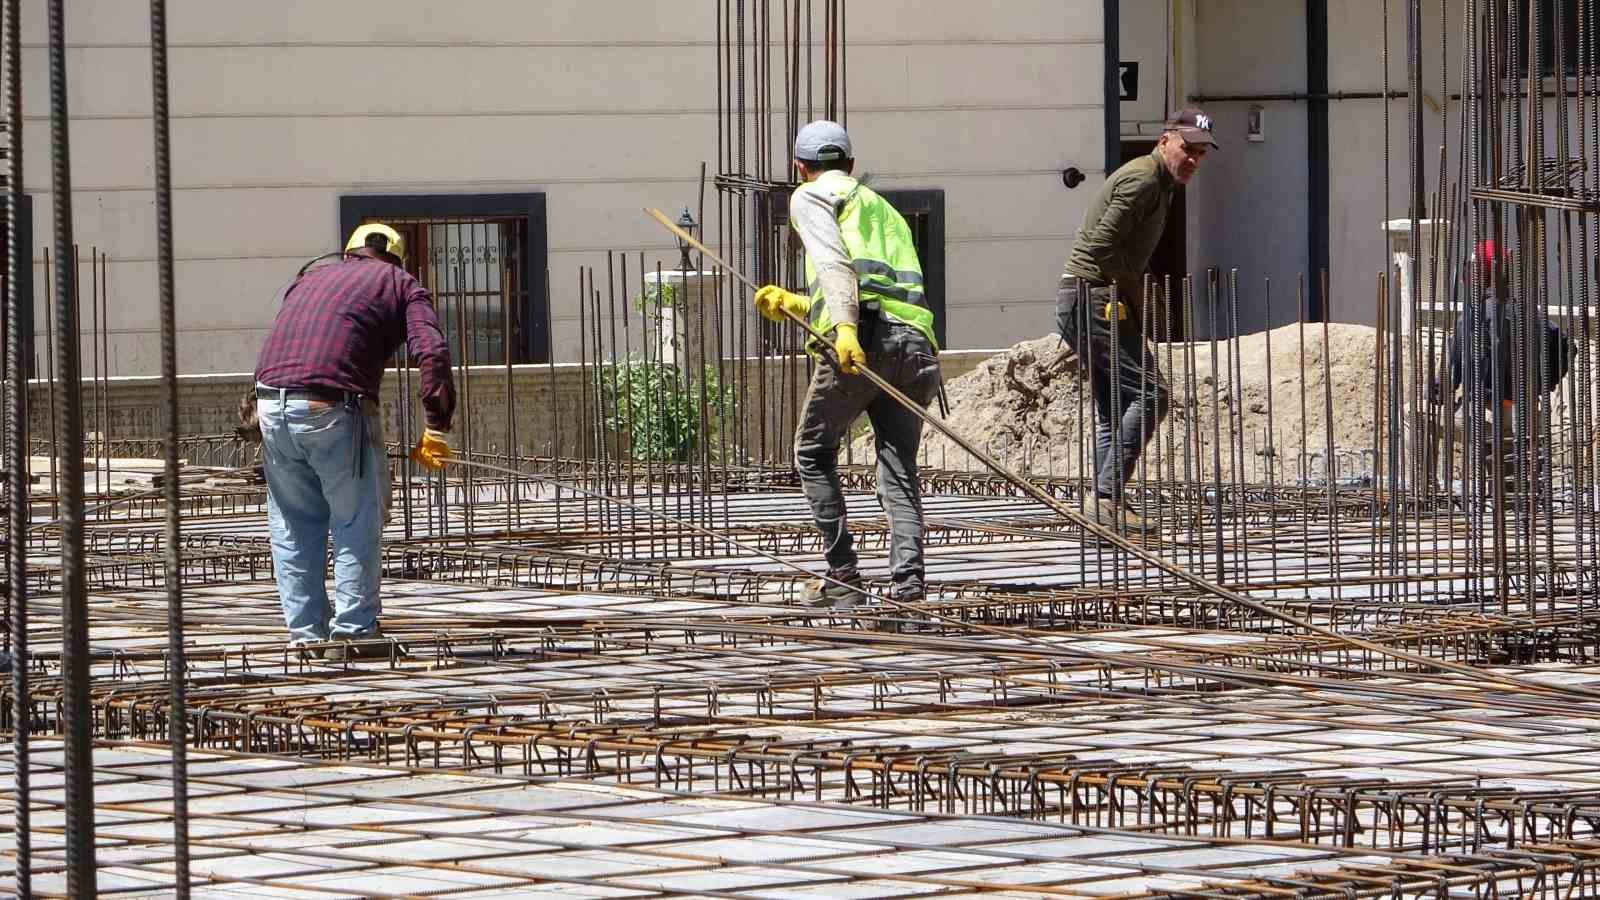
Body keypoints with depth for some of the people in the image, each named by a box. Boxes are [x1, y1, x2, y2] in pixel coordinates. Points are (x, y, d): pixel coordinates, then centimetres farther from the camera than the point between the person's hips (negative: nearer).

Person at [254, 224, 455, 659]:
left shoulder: (309, 279, 30)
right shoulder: (401, 284, 15)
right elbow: (432, 353, -1)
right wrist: (436, 429, -1)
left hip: (271, 406, 5)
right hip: (333, 409, -5)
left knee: (294, 525, 17)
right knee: (357, 523, 9)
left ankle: (306, 632, 19)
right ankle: (353, 631, 7)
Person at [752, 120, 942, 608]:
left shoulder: (810, 198, 12)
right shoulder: (883, 209, 36)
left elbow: (835, 263, -8)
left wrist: (844, 326, -22)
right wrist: (794, 305, 48)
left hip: (867, 337, -6)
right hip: (917, 341, 6)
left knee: (813, 455, 10)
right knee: (899, 474, 3)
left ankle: (842, 577, 4)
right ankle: (908, 583, -15)